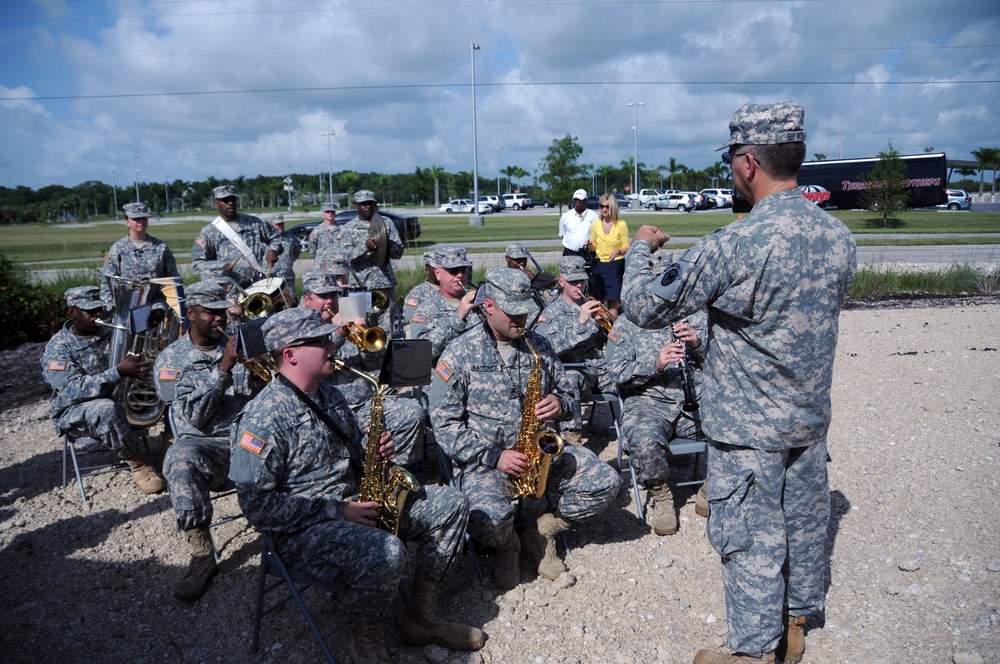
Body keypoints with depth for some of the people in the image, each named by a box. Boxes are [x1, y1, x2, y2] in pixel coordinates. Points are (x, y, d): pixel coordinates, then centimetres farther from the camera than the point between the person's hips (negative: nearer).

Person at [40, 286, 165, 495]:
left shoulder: (110, 333, 4)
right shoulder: (58, 347, -13)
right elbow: (73, 390, -27)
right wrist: (119, 372, -38)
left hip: (116, 401, 5)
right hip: (75, 412, -5)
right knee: (106, 409, -39)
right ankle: (137, 463, -22)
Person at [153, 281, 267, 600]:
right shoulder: (171, 359, 5)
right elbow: (194, 417, -9)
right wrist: (224, 367, -18)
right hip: (208, 445, -2)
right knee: (181, 457, -35)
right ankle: (202, 556, -23)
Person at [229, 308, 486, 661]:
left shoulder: (327, 393, 10)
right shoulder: (264, 418, -18)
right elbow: (257, 504, -21)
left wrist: (373, 450, -2)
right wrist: (335, 510, -20)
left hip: (356, 503, 9)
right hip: (303, 530, -9)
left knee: (451, 504, 0)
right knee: (387, 552, -37)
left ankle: (421, 618, 9)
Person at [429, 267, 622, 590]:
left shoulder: (539, 346, 9)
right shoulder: (459, 354, -6)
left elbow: (567, 394, 17)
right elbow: (444, 422, -9)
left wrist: (560, 403, -9)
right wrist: (493, 456, -18)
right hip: (482, 459, -4)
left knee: (606, 482, -13)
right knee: (490, 518, -34)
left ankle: (541, 533, 10)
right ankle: (507, 547, 7)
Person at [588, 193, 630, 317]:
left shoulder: (621, 225, -6)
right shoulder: (595, 224, 3)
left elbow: (626, 248, -2)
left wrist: (618, 251, -23)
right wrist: (590, 245, -10)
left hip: (616, 266, -3)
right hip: (599, 265, 3)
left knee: (613, 302, -4)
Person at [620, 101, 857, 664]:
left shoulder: (734, 247, -26)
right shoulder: (839, 236, -3)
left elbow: (645, 307, -18)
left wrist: (641, 248, 1)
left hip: (748, 427, -7)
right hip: (812, 417, 7)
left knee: (750, 539, 9)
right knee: (805, 522, 21)